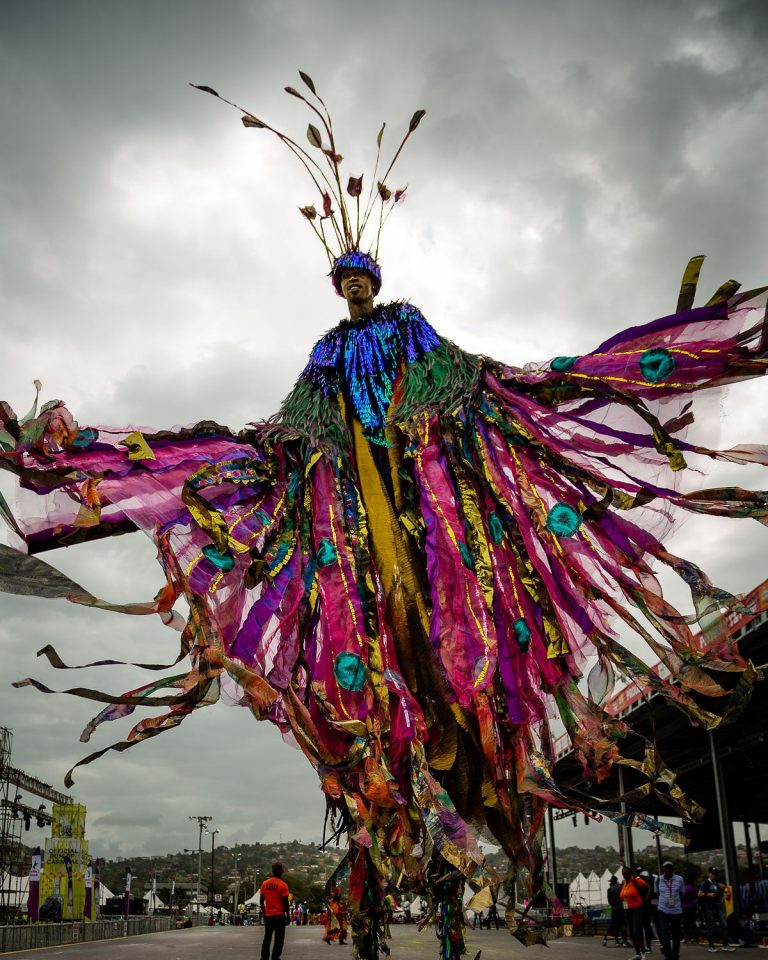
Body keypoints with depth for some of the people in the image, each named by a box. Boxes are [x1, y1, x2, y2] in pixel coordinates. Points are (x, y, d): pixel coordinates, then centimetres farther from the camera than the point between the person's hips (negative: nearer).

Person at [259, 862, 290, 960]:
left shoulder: (265, 883, 1)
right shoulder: (283, 885, -12)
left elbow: (261, 900, 6)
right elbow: (286, 902, -10)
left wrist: (263, 912, 17)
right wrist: (288, 915, 0)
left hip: (268, 915, 4)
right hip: (279, 915, -4)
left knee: (267, 937, 15)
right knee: (279, 939, 5)